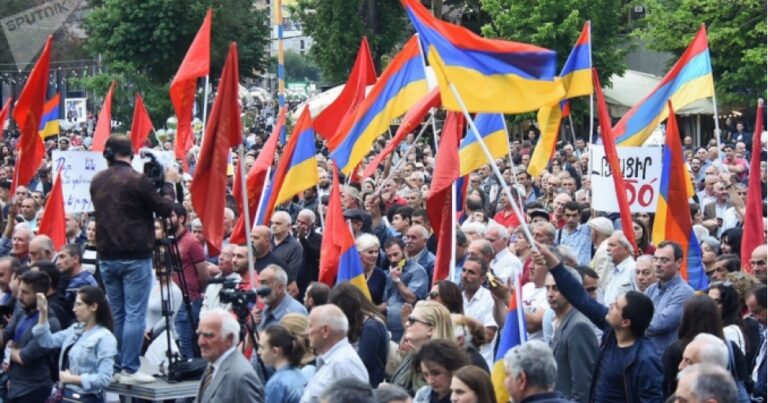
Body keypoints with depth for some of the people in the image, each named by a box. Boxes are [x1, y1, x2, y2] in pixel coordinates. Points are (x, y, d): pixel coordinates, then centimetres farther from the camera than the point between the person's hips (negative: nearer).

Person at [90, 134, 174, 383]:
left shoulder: (97, 181, 6)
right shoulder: (137, 180, -12)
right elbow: (165, 209, -5)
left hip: (107, 256, 6)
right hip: (135, 257, -6)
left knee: (115, 313, 13)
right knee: (135, 314, -3)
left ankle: (113, 367, 15)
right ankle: (129, 369, -6)